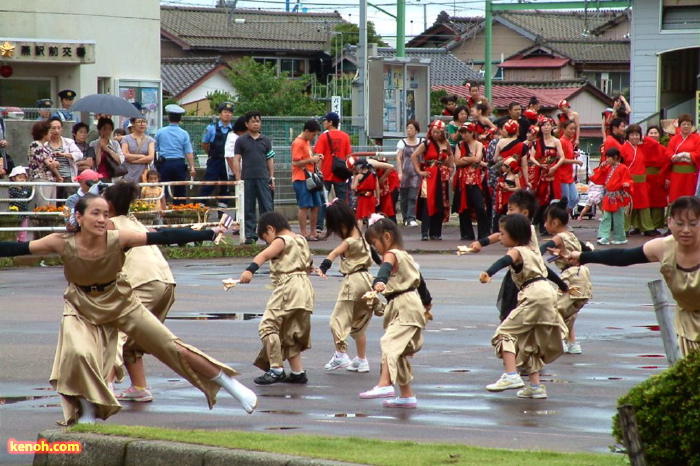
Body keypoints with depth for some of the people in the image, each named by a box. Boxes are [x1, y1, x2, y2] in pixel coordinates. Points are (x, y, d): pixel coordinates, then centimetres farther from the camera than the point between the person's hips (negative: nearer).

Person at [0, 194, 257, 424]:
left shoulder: (118, 239, -24)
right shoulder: (62, 244, -24)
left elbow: (164, 237, -23)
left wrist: (210, 233, -25)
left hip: (120, 301, 0)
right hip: (82, 308, 0)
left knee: (171, 347, 2)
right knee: (78, 354, -25)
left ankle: (228, 383, 16)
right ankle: (88, 414, 0)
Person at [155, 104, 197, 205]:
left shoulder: (160, 132, 2)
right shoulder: (184, 134, -1)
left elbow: (155, 150, 6)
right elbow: (189, 152, -6)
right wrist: (192, 167, -4)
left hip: (164, 164, 0)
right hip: (179, 163, 0)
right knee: (180, 192, 7)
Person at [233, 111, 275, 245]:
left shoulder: (266, 141, 11)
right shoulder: (241, 141, 4)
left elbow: (270, 160, 14)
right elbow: (236, 160, 3)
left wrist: (272, 178, 8)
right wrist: (238, 179, -4)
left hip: (263, 178, 1)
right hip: (247, 179, -1)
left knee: (267, 208, -3)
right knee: (248, 210, 2)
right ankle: (250, 235, 7)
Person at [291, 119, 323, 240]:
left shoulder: (307, 142, 17)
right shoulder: (298, 143, -12)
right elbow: (295, 163, -18)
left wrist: (315, 158, 9)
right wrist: (311, 160, -18)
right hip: (301, 179, -9)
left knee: (316, 205, 10)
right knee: (304, 206, -9)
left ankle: (313, 232, 18)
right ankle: (304, 234, -8)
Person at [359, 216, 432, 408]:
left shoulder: (391, 255, -10)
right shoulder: (404, 256, 20)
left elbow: (386, 268, -34)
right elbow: (419, 279, 33)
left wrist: (380, 282, -55)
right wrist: (427, 301, 48)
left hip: (404, 306, -10)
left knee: (389, 342, -25)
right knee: (400, 352, 15)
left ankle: (385, 384, -42)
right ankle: (407, 395, 20)